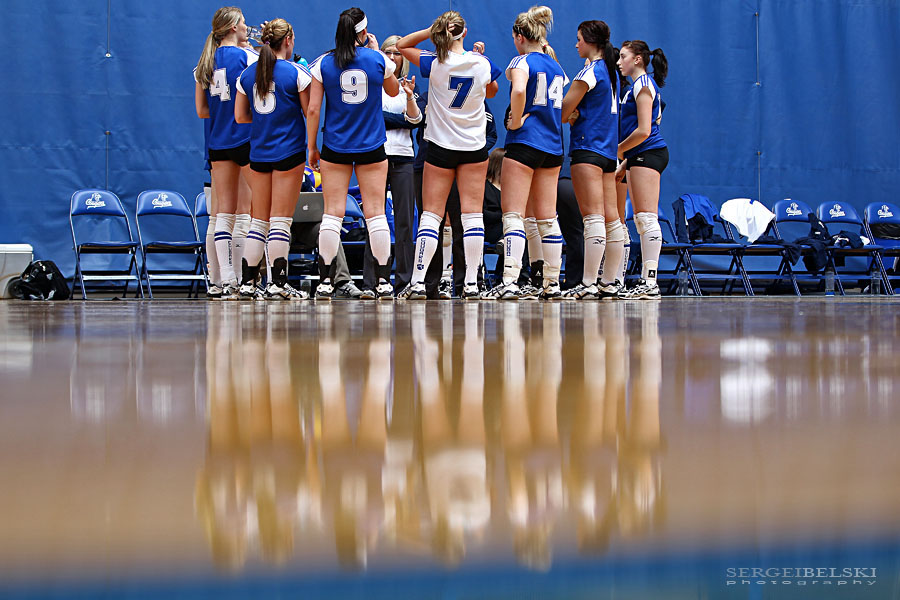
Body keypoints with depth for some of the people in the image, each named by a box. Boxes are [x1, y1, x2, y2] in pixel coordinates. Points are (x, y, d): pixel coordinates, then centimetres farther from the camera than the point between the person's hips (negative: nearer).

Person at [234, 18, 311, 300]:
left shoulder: (247, 74, 6)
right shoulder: (296, 72, -6)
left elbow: (240, 115, 9)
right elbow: (310, 112, -4)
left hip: (258, 154, 4)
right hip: (289, 151, -4)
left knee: (258, 220, 10)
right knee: (281, 219, -3)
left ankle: (247, 281, 7)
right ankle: (277, 283, -5)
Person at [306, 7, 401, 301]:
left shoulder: (322, 64, -3)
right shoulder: (378, 59, -3)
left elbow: (313, 109, -3)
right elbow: (393, 90, 17)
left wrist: (311, 147, 7)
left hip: (334, 148, 0)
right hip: (372, 147, 0)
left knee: (332, 213, 2)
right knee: (376, 213, 2)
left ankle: (326, 280, 1)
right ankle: (384, 281, 2)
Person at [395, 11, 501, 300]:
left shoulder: (436, 64, -12)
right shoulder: (482, 64, -5)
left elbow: (403, 45, 4)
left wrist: (433, 30, 0)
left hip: (440, 148, -1)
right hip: (474, 147, 1)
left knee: (431, 214, 1)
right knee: (472, 213, 2)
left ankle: (417, 283, -5)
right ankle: (471, 284, -2)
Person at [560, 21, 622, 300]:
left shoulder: (590, 72, -11)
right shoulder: (611, 72, 16)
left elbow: (563, 112, -10)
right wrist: (574, 114, 0)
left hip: (587, 149, -9)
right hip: (608, 151, 9)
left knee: (593, 217, -13)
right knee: (611, 218, 6)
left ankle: (588, 284, -15)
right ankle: (609, 283, 9)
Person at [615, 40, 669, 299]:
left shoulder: (643, 85, -8)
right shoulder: (639, 86, 21)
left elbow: (643, 131, -16)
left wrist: (617, 151, -6)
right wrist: (624, 165, 21)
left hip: (648, 154, -10)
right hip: (640, 157, 10)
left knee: (647, 218, -13)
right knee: (641, 220, 8)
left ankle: (650, 281, -15)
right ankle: (645, 281, 8)